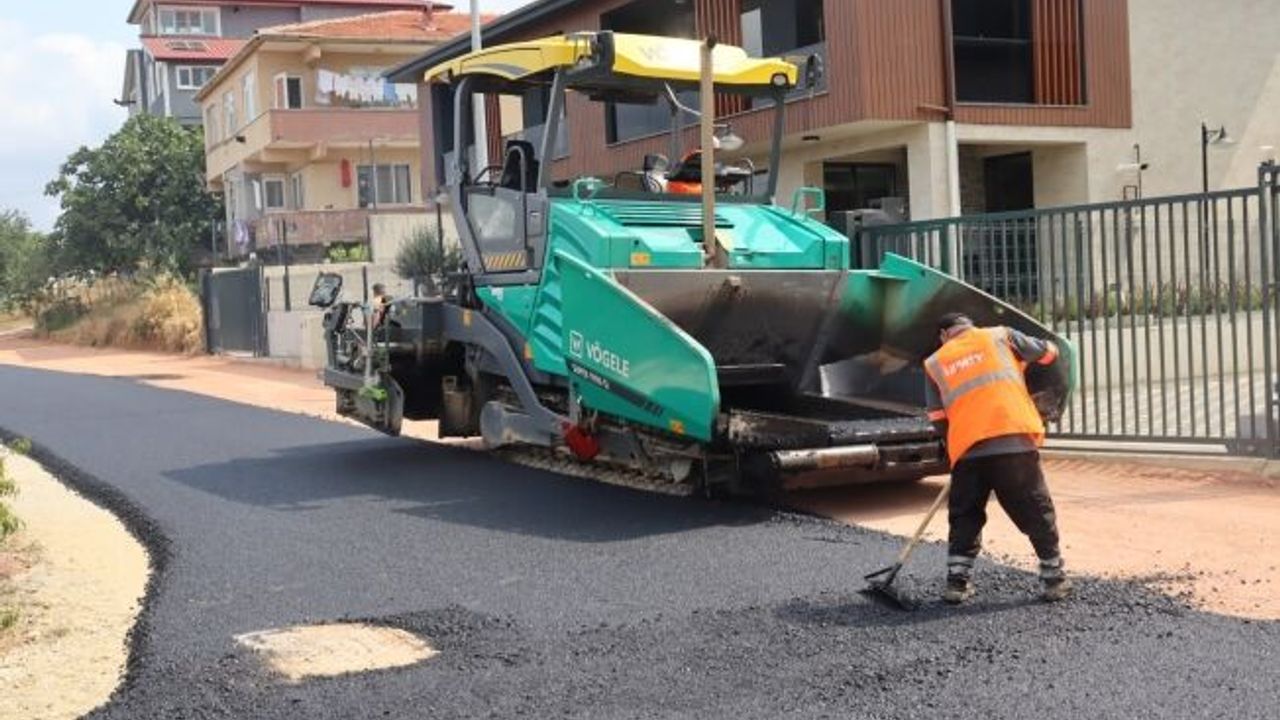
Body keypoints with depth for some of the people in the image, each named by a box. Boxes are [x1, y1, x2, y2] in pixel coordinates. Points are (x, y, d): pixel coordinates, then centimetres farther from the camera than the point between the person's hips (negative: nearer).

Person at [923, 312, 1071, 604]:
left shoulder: (934, 363, 18)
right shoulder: (1000, 336, 15)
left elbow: (938, 418, 13)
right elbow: (1048, 353, 23)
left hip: (968, 449, 1)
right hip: (1015, 440, -1)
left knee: (965, 516, 16)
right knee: (1037, 511, 9)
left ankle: (957, 582, 13)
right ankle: (1054, 579, 13)